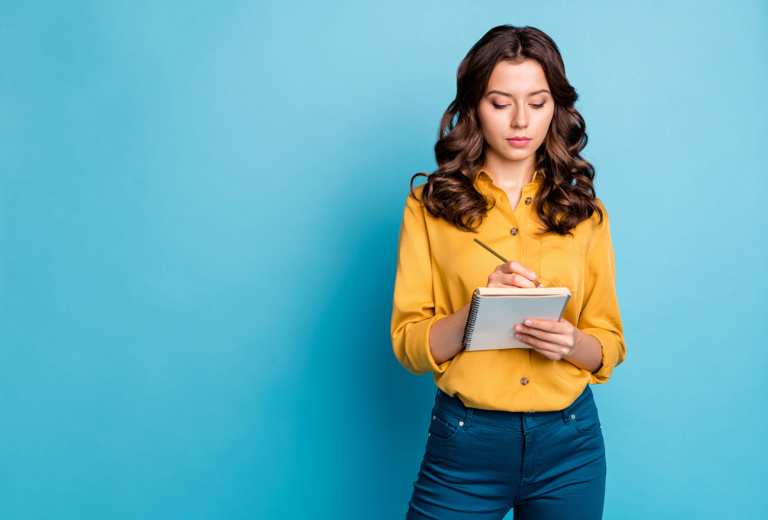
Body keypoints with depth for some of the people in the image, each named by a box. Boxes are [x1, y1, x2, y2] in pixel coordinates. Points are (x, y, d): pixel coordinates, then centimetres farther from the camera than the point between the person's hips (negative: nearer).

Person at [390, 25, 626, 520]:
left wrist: (572, 343, -15)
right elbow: (409, 345, -5)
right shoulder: (430, 207, -1)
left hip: (570, 443, 2)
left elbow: (611, 344, 6)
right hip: (465, 440, -2)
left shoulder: (585, 213, 6)